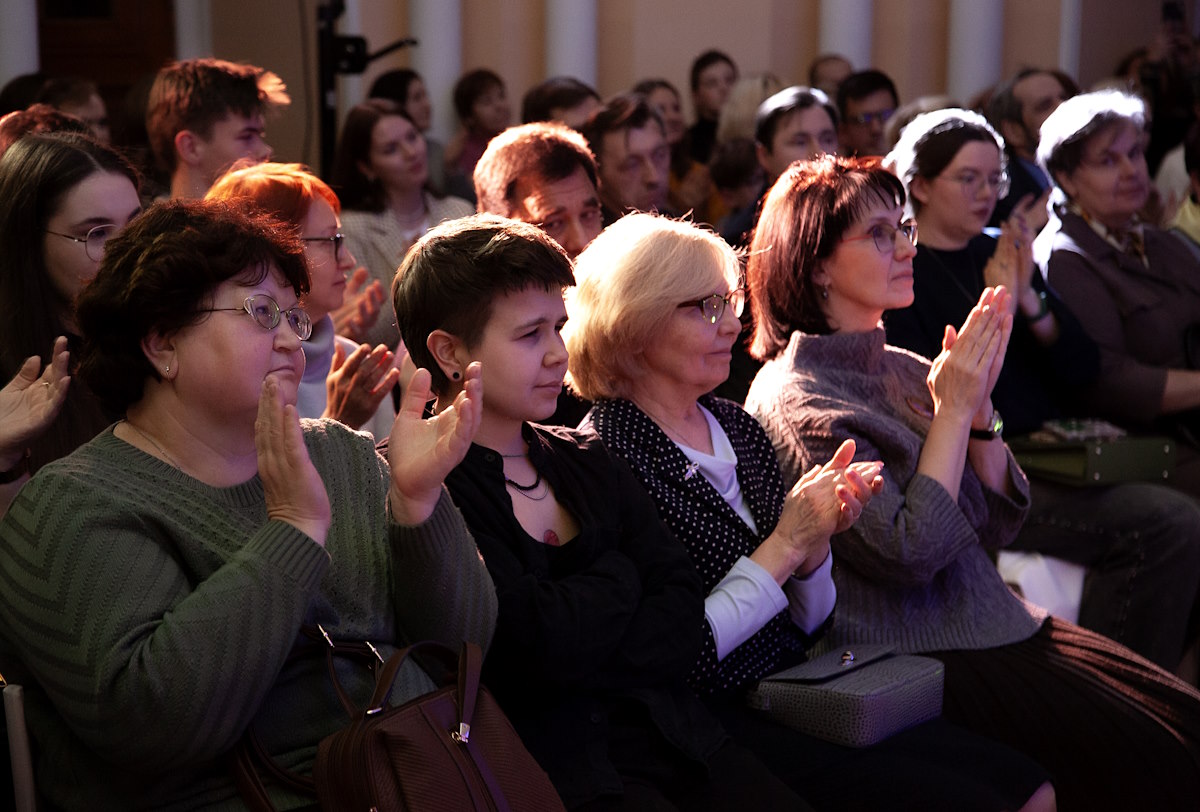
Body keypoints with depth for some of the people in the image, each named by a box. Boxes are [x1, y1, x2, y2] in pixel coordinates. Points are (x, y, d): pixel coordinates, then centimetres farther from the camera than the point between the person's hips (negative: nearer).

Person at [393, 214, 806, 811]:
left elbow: (682, 621, 7)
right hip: (552, 761, -6)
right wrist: (617, 578, 3)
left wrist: (576, 657, -11)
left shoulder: (585, 462, 15)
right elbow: (539, 644, -17)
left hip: (667, 733, 6)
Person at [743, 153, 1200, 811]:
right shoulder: (793, 398, -13)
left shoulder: (904, 369, 10)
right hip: (912, 659, -8)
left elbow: (998, 522, 9)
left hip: (991, 622, 8)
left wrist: (980, 406, -5)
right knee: (1140, 753, -16)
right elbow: (909, 553, -20)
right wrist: (952, 411, -14)